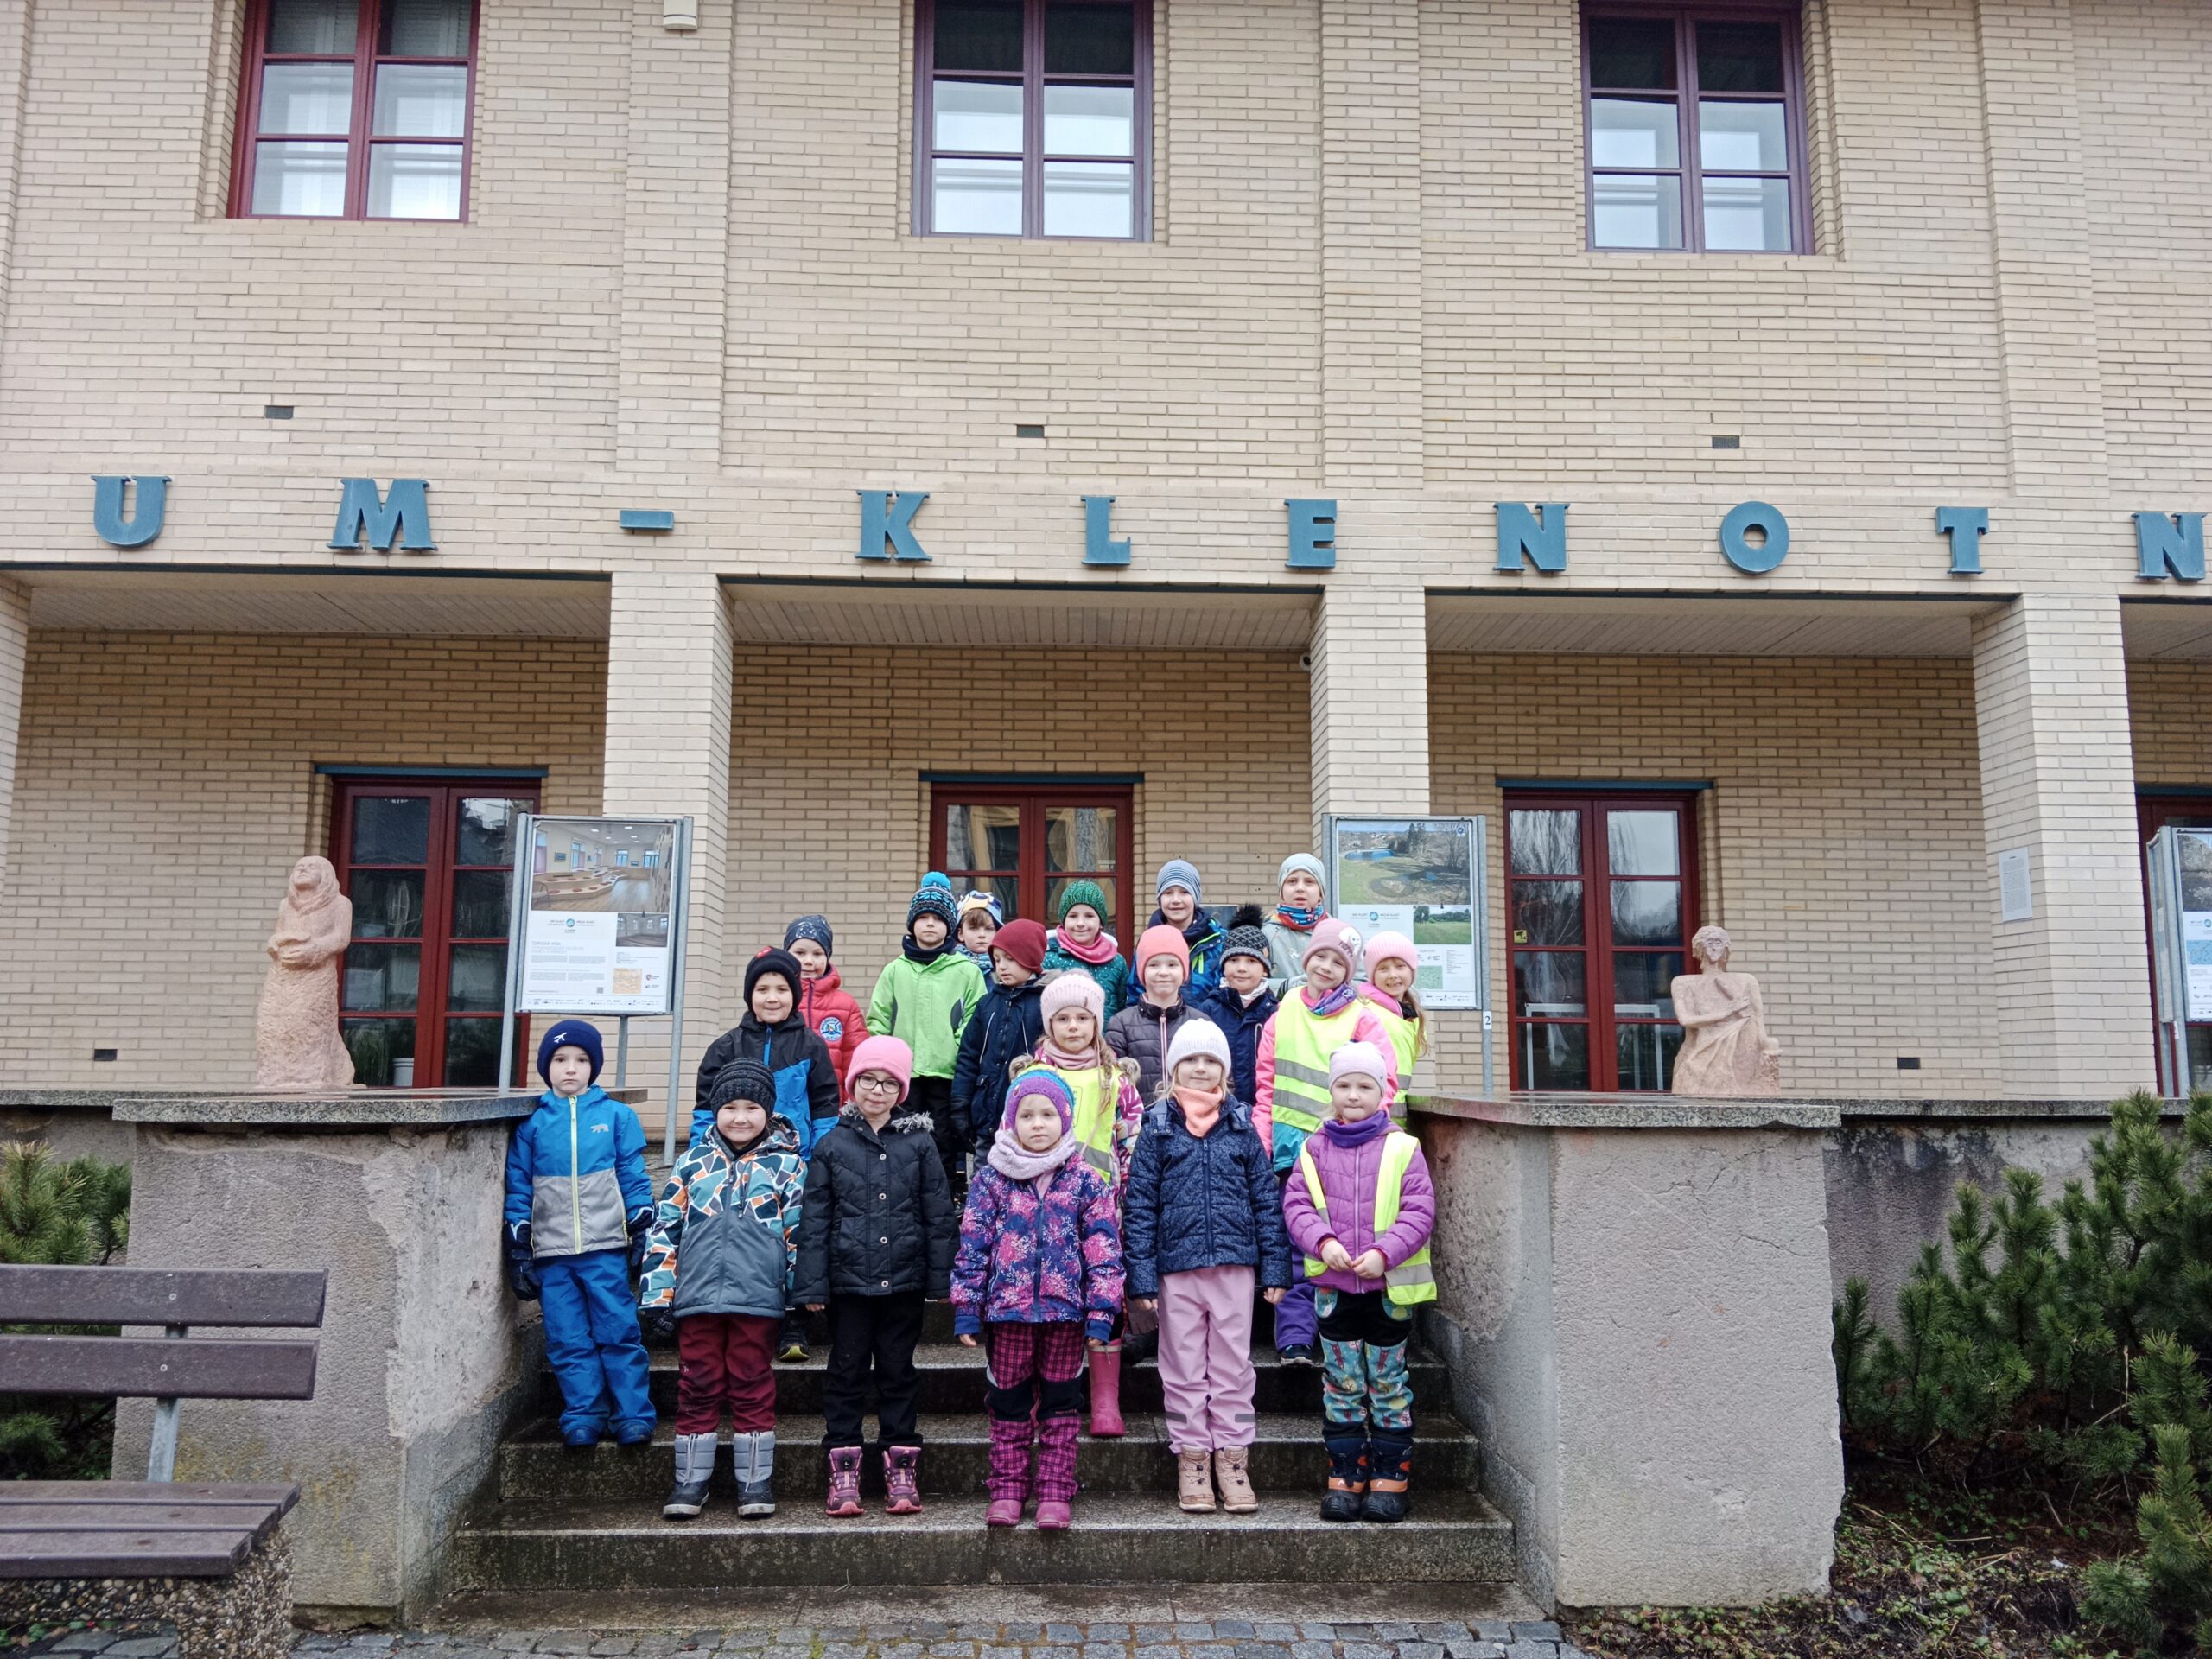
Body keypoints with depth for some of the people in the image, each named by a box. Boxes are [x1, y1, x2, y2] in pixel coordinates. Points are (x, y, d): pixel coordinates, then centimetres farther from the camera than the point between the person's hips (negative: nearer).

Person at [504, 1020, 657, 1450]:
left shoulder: (617, 1116, 3)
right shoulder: (533, 1123, 7)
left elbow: (634, 1179, 5)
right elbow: (518, 1188, 9)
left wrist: (642, 1234, 1)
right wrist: (518, 1250, 6)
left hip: (605, 1249, -2)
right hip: (551, 1253, 2)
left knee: (619, 1334, -2)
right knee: (568, 1342, 4)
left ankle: (634, 1416, 5)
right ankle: (583, 1417, 13)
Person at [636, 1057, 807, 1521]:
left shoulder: (787, 1165, 3)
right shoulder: (692, 1162, 6)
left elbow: (800, 1235, 4)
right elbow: (665, 1229, 7)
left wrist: (801, 1300, 2)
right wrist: (657, 1295, 3)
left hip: (757, 1297, -1)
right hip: (697, 1295, 2)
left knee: (752, 1386, 6)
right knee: (697, 1386, 8)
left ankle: (755, 1480, 16)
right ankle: (691, 1480, 20)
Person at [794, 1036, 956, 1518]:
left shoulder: (920, 1143, 2)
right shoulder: (831, 1146, 2)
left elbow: (939, 1216, 3)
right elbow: (814, 1220, 2)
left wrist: (940, 1279, 0)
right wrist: (811, 1285, -2)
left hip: (903, 1279, 0)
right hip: (848, 1279, 0)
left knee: (898, 1373, 9)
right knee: (847, 1372, 6)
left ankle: (901, 1468, 17)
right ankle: (843, 1469, 15)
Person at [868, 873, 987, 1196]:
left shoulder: (967, 972, 3)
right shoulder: (895, 971, 9)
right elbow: (878, 1023, 8)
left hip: (948, 1075, -2)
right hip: (902, 1074, 2)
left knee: (945, 1150, 5)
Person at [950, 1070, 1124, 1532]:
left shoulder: (1085, 1180, 1)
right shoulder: (991, 1179, 1)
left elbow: (1103, 1247, -1)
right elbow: (972, 1245, 1)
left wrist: (1100, 1313, -6)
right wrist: (966, 1309, -3)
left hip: (1065, 1308, 0)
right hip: (1006, 1307, 0)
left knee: (1060, 1405, 8)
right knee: (1009, 1404, 9)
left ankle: (1055, 1493, 15)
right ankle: (1007, 1490, 19)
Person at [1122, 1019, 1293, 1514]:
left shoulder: (1241, 1126, 5)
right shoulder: (1157, 1128, 2)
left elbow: (1267, 1198, 7)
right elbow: (1138, 1203, 0)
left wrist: (1274, 1267, 2)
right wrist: (1140, 1275, -6)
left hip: (1235, 1262, 1)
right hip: (1177, 1266, -1)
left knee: (1233, 1366, 8)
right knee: (1184, 1368, 8)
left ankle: (1233, 1459, 19)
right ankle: (1191, 1459, 18)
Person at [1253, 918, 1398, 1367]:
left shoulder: (1361, 1017, 4)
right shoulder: (1284, 1014, 11)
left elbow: (1384, 1081, -2)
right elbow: (1265, 1085, 10)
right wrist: (1261, 1143, 2)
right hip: (1292, 1146, 2)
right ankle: (1295, 1338, 4)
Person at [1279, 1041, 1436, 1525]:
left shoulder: (1402, 1148, -3)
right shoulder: (1315, 1150, 3)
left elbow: (1420, 1211, -6)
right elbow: (1296, 1204, 1)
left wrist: (1384, 1252, -18)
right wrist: (1322, 1241, -16)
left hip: (1390, 1285, -2)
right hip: (1333, 1285, 2)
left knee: (1389, 1383, 7)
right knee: (1342, 1384, 8)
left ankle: (1391, 1477, 17)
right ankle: (1347, 1476, 17)